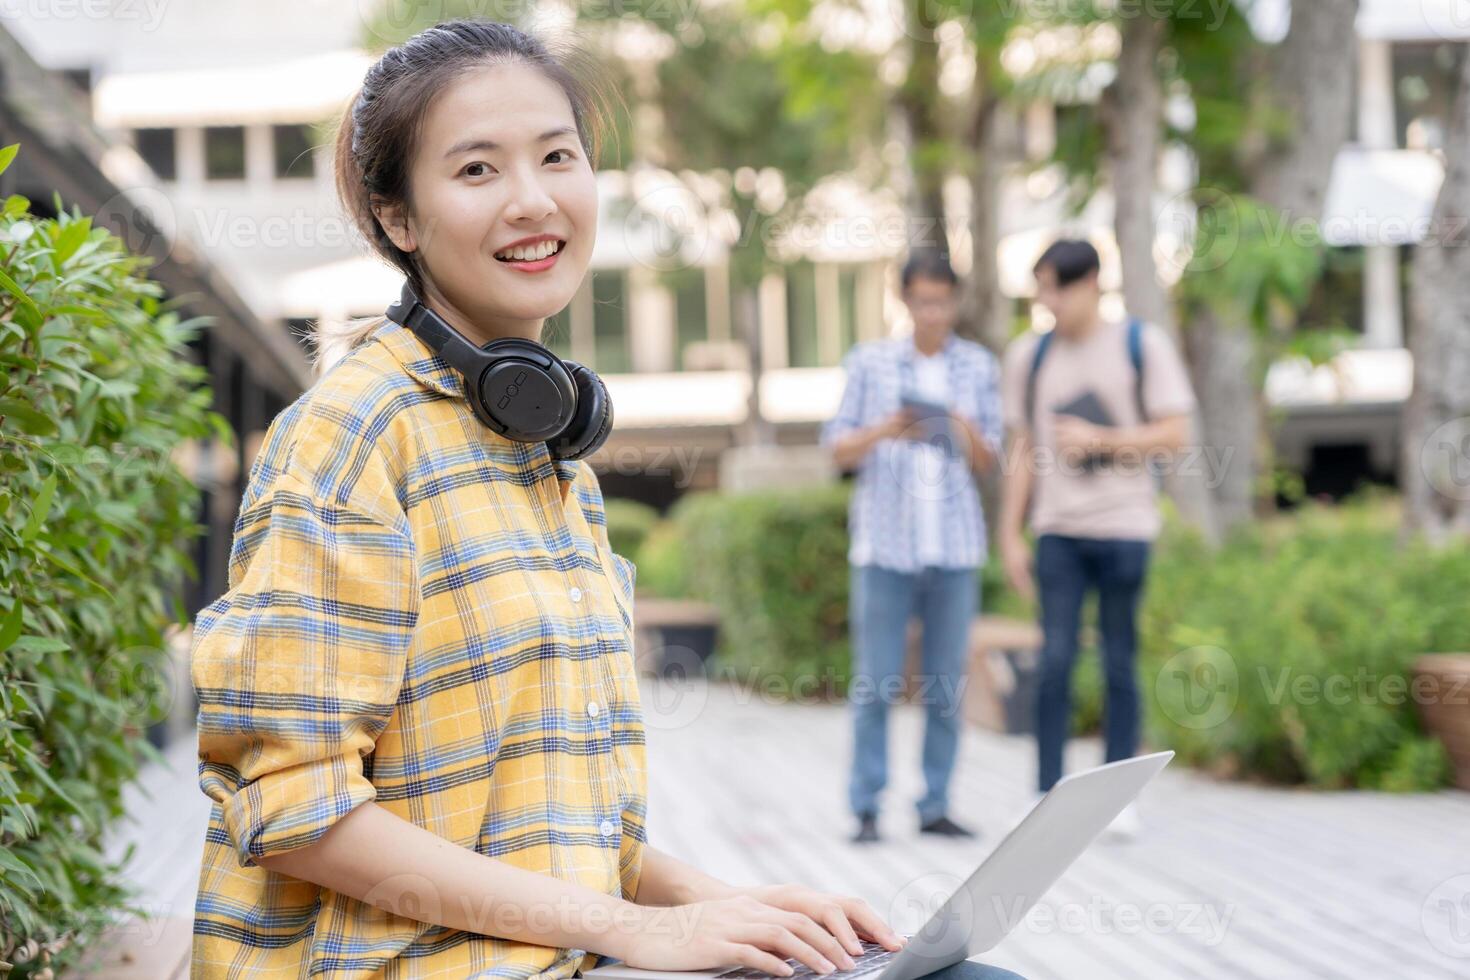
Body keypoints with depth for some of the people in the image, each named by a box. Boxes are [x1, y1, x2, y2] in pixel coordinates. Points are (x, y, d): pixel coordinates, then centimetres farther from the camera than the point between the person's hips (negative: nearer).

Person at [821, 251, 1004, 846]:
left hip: (954, 545, 2)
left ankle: (935, 808, 10)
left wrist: (968, 434, -13)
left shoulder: (979, 367, 8)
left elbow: (988, 463, 9)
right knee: (875, 682, -4)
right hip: (885, 543, -2)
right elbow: (838, 450, 5)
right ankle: (866, 809, 2)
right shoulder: (868, 362, 3)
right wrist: (884, 431, -15)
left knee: (946, 684, 3)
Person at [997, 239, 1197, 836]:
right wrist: (1010, 537, 9)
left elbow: (1174, 434, 0)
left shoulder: (1143, 345, 2)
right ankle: (1047, 795, -1)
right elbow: (1022, 452, 13)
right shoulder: (1029, 355, 10)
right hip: (1058, 529, 2)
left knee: (1119, 662, 3)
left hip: (1124, 526, -1)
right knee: (1055, 660, -6)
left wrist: (1099, 439, -11)